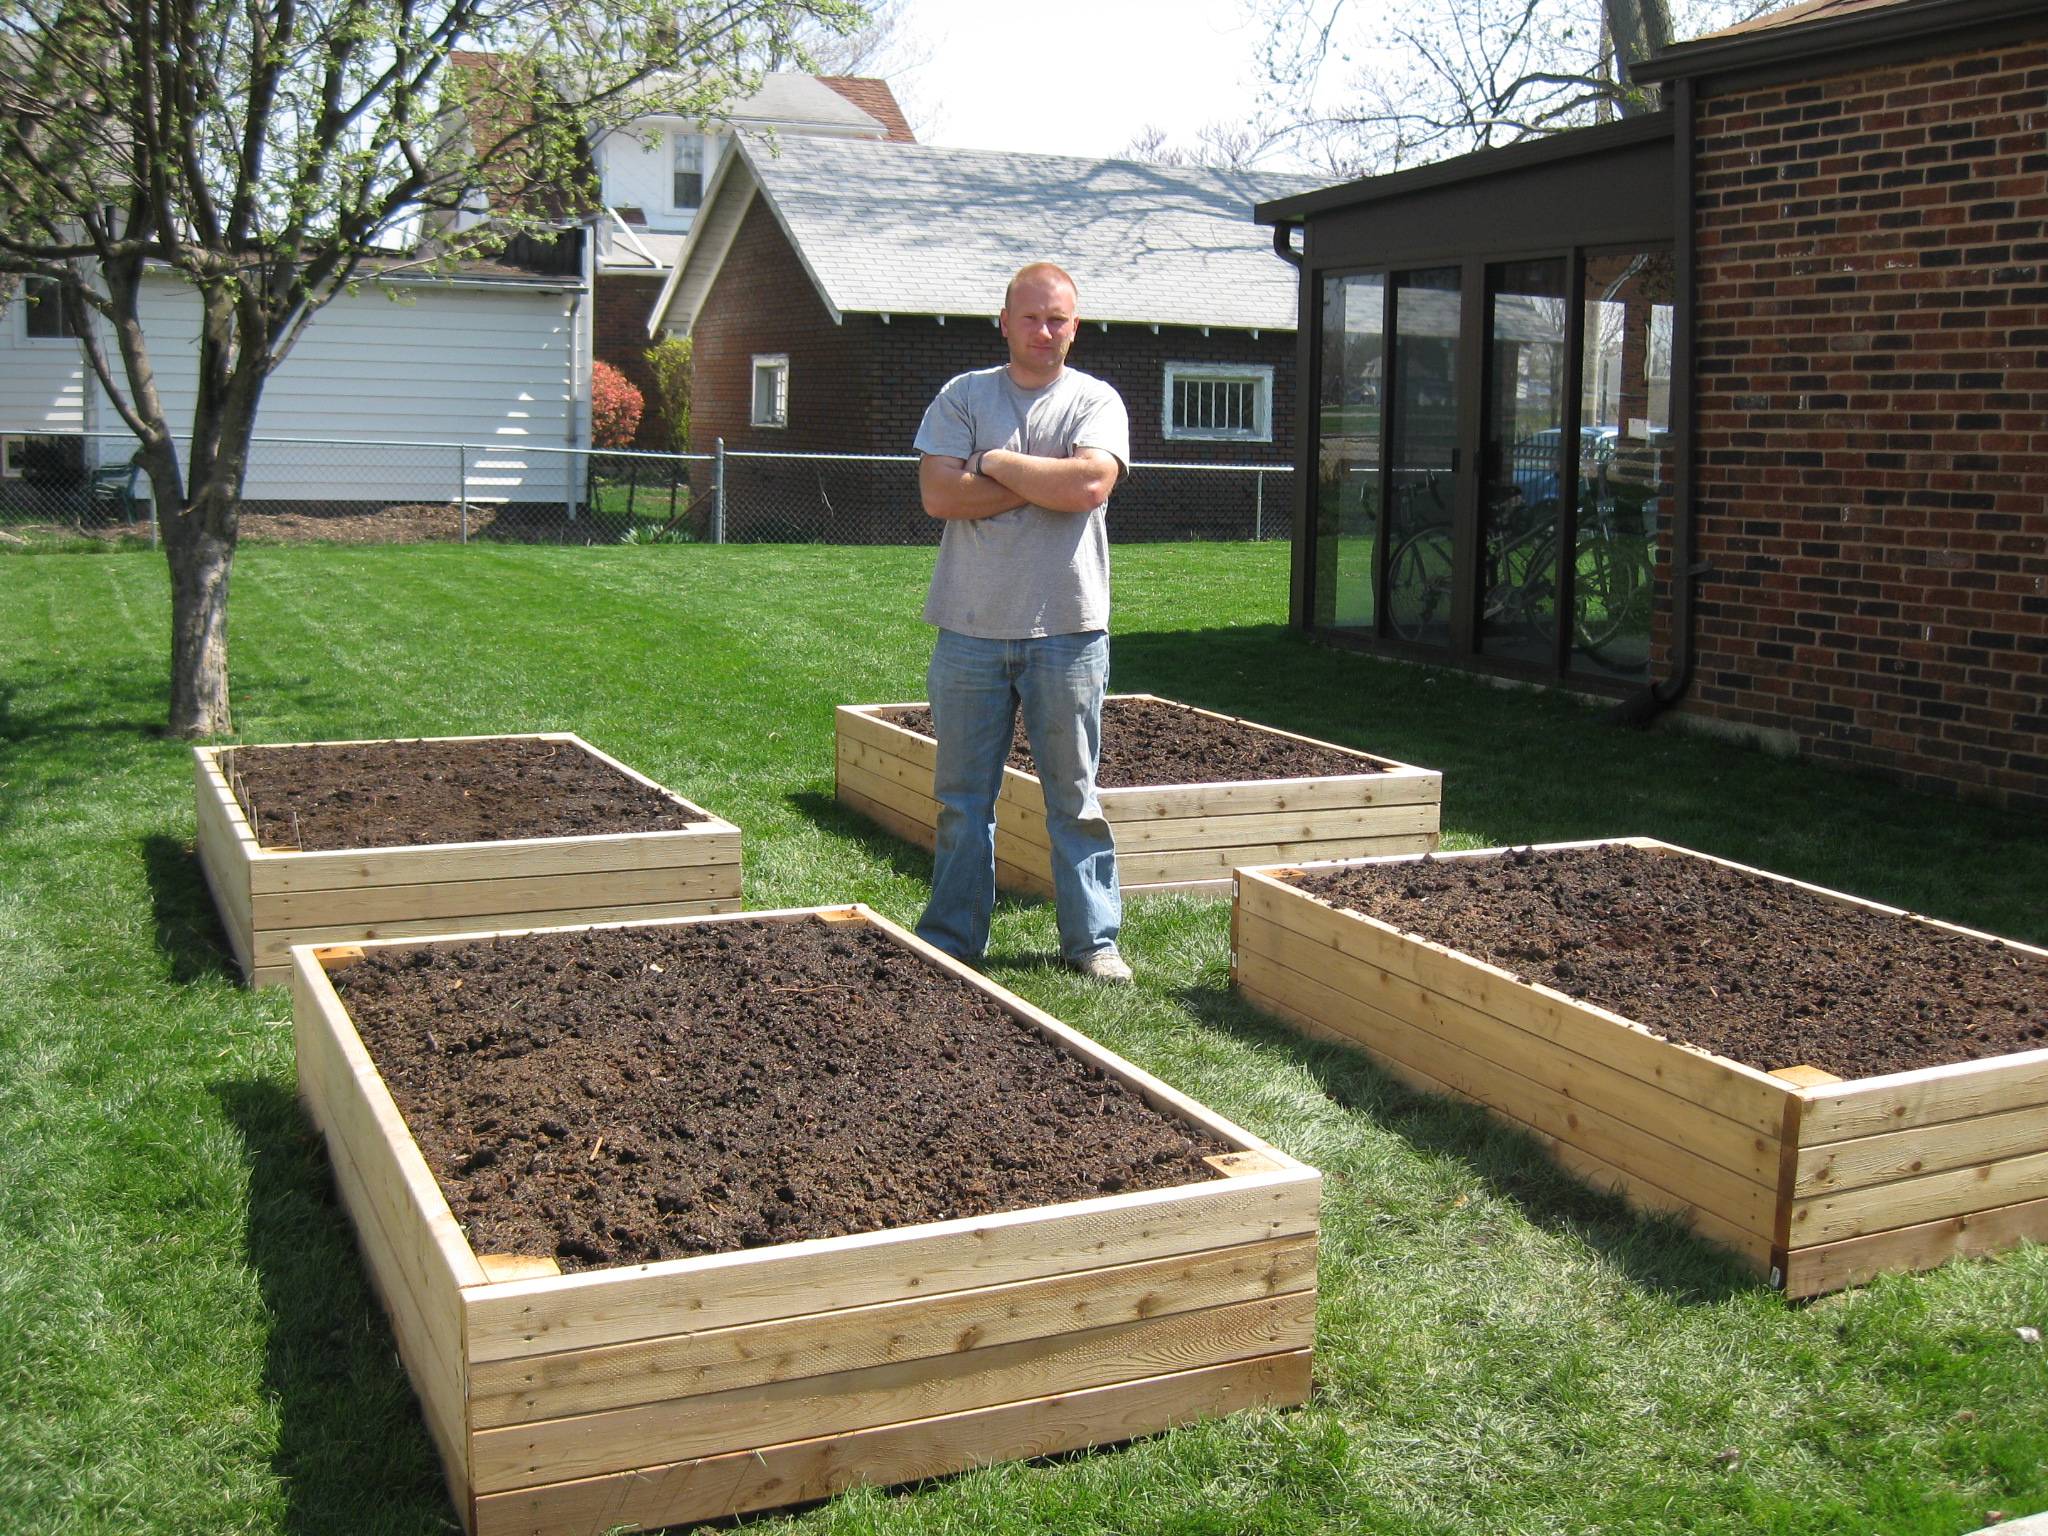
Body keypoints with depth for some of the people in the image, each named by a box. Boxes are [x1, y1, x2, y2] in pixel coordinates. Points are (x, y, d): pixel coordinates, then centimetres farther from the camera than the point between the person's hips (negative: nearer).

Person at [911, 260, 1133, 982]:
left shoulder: (1095, 400, 3)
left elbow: (1091, 484, -16)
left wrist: (998, 465, -8)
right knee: (962, 795, 9)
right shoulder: (963, 396, 5)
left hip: (1067, 630, -1)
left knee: (1075, 794, 7)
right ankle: (951, 942, 20)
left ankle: (1093, 940, 17)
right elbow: (938, 492, -9)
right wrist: (1044, 484, -10)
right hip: (971, 627, 1)